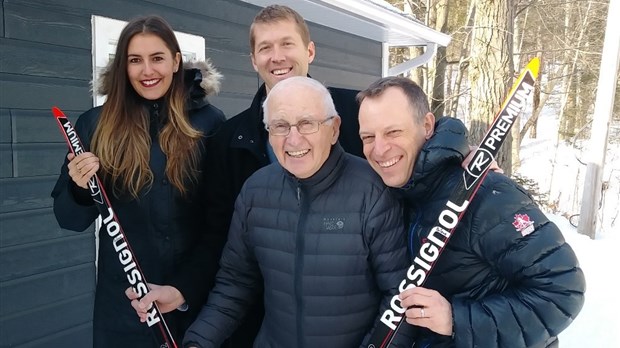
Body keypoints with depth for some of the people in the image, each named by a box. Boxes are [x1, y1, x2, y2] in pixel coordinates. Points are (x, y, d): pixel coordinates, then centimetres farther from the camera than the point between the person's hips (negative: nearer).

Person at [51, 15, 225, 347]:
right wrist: (80, 188, -16)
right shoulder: (95, 125, -2)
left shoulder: (209, 121, -6)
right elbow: (70, 220, 5)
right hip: (123, 304, 2)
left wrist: (185, 289, -14)